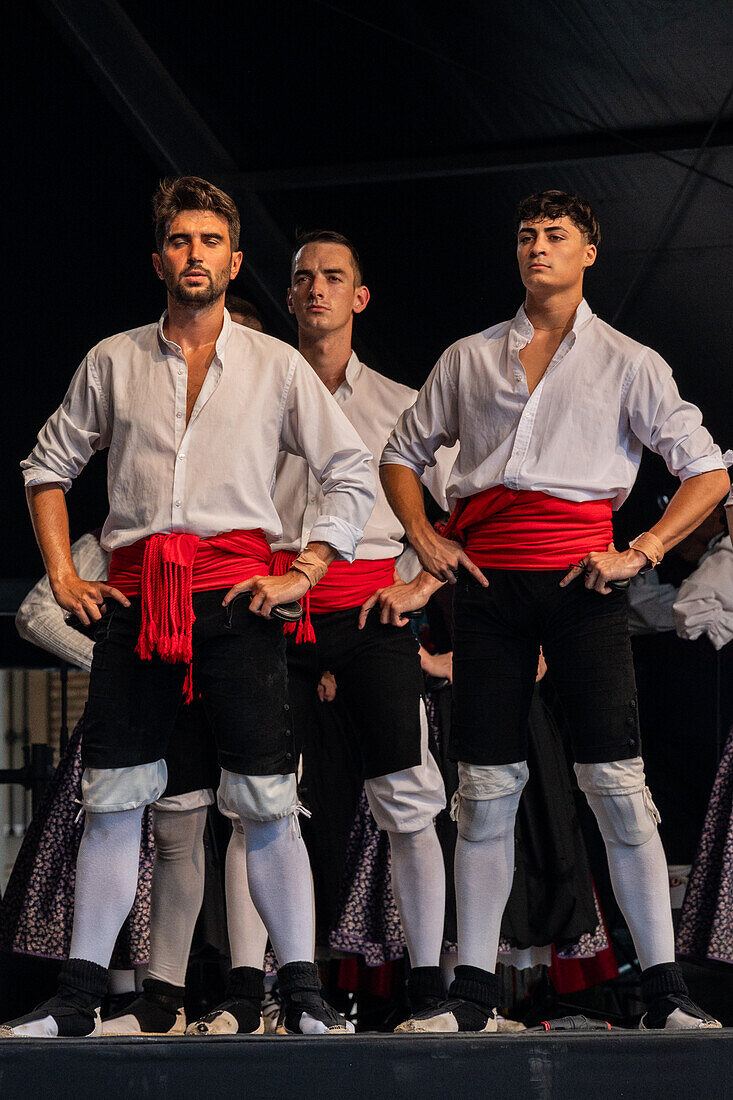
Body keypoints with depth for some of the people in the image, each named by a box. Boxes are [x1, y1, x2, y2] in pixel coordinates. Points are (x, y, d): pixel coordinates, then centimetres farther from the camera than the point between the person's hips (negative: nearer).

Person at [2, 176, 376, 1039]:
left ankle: (302, 994, -3)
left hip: (233, 587, -2)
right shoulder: (113, 361, 12)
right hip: (133, 592, 2)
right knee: (112, 797, 0)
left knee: (266, 800, -6)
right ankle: (79, 995, 4)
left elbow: (352, 472, 10)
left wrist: (303, 572, 0)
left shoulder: (275, 365, 8)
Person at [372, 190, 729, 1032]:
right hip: (486, 578, 3)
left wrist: (641, 552, -5)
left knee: (616, 783, -8)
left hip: (579, 577, -2)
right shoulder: (469, 359, 16)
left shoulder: (627, 363, 9)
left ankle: (665, 991, -6)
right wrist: (425, 541, 9)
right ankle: (473, 989, 4)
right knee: (485, 787, 0)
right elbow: (401, 453, 25)